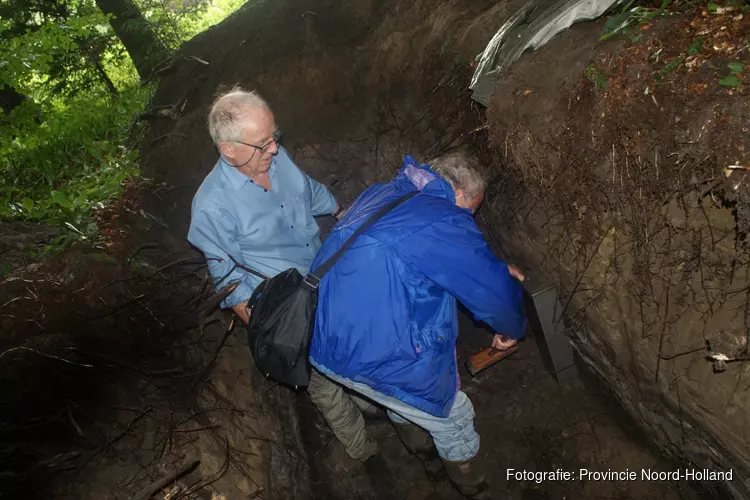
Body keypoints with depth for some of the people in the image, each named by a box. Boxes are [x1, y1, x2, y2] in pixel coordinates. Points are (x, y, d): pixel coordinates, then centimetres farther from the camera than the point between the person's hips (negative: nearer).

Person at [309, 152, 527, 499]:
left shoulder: (379, 194, 11)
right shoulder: (444, 219, -16)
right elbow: (497, 294, -10)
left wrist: (493, 268, 31)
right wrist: (512, 330, 12)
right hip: (375, 359, -9)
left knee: (402, 401, 35)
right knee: (453, 421, 17)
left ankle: (429, 458, 59)